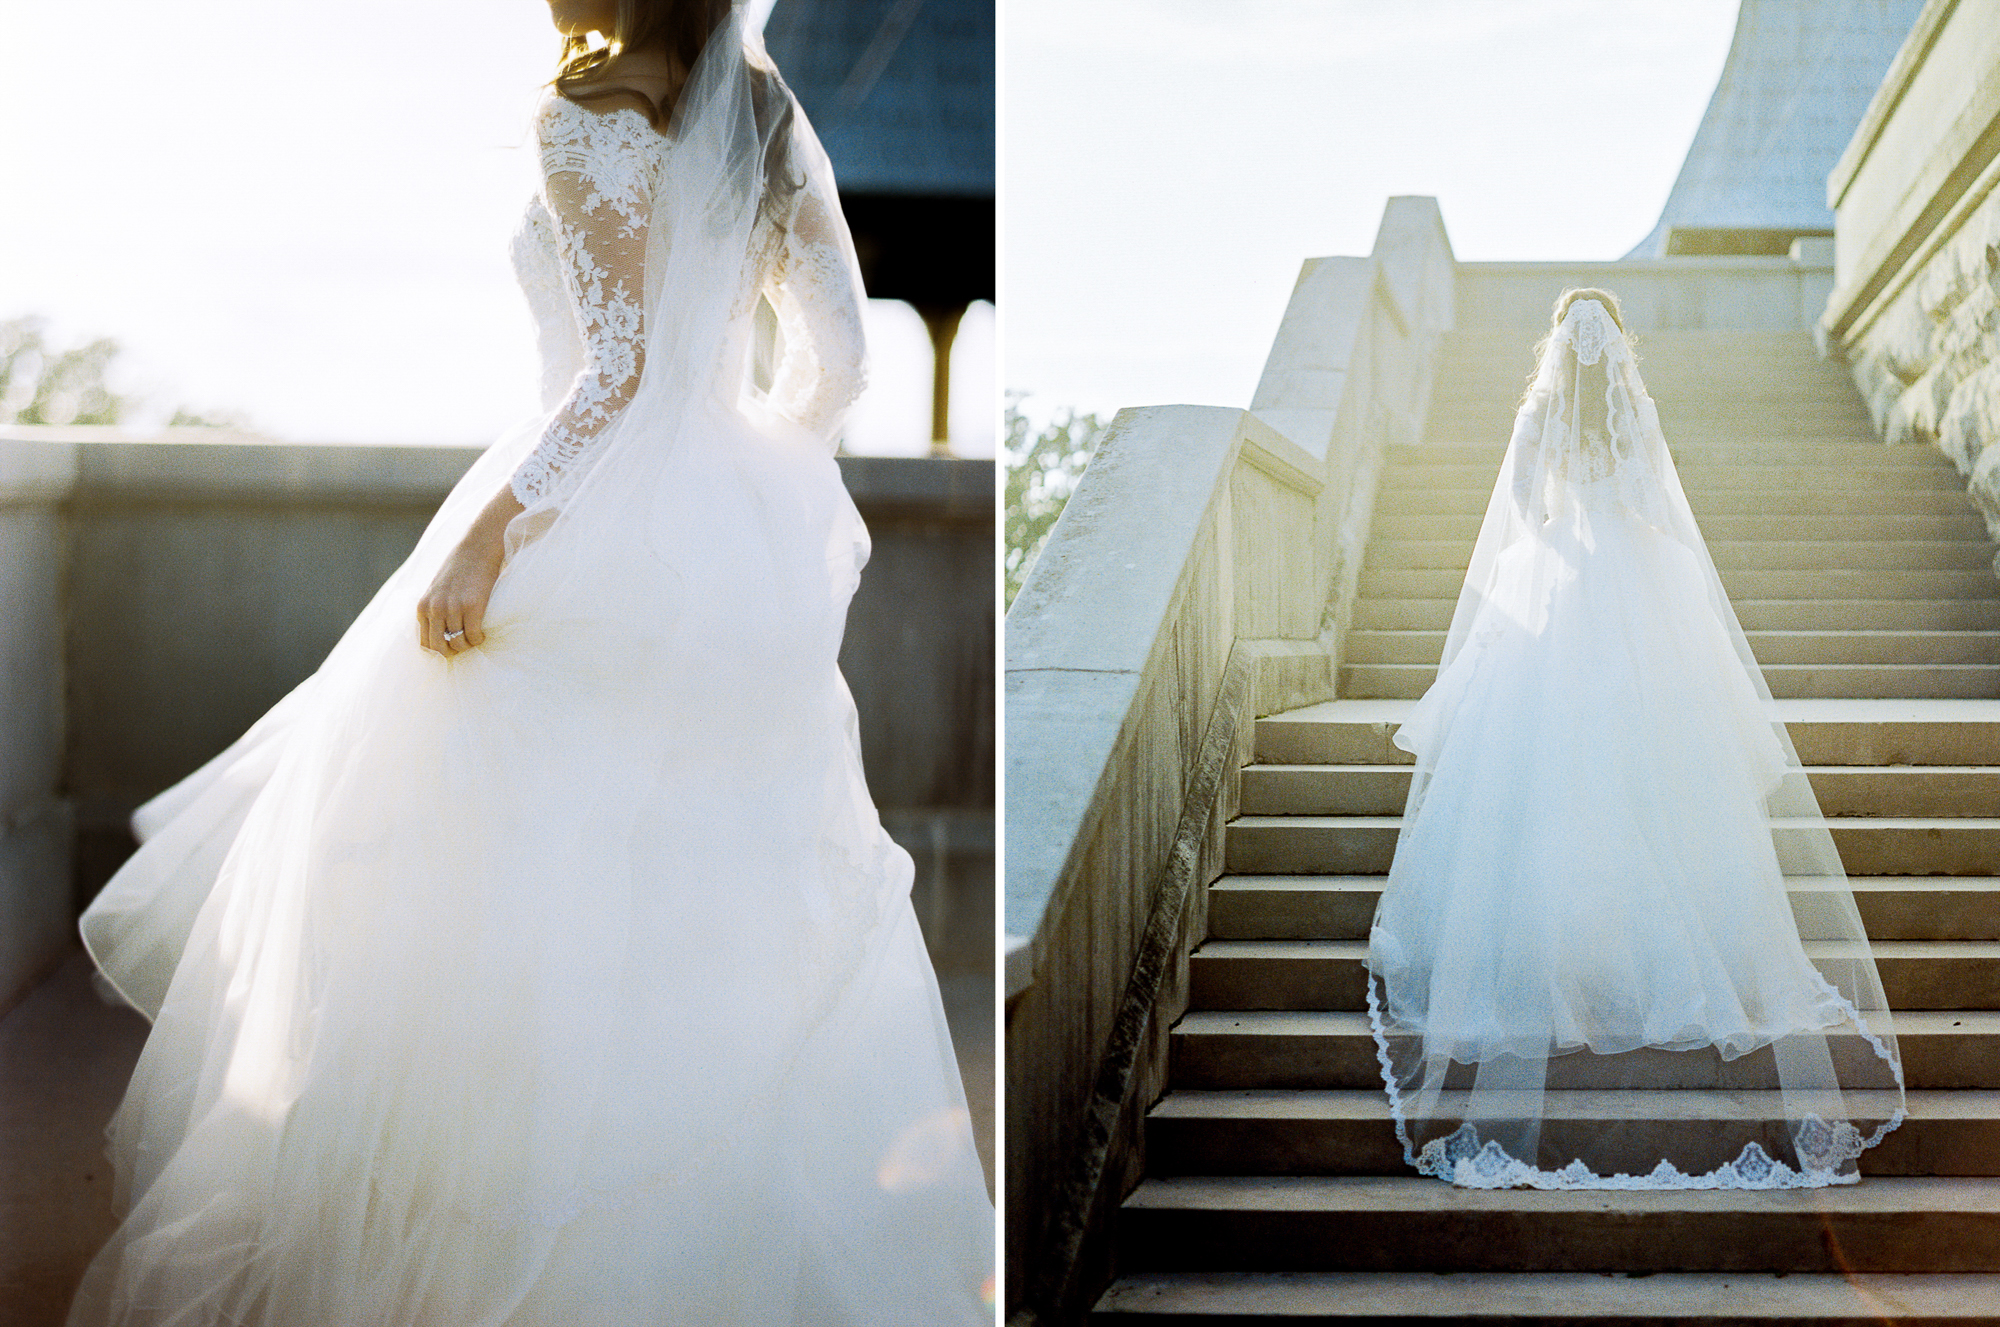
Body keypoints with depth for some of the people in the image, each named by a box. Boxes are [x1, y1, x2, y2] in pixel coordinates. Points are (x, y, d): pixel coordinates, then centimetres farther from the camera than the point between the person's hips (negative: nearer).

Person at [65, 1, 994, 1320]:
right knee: (719, 913, 14)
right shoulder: (774, 118, 8)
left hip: (607, 550, -7)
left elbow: (617, 366, -19)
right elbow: (837, 349, 8)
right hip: (748, 556, 7)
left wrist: (485, 536, -18)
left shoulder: (592, 115, -12)